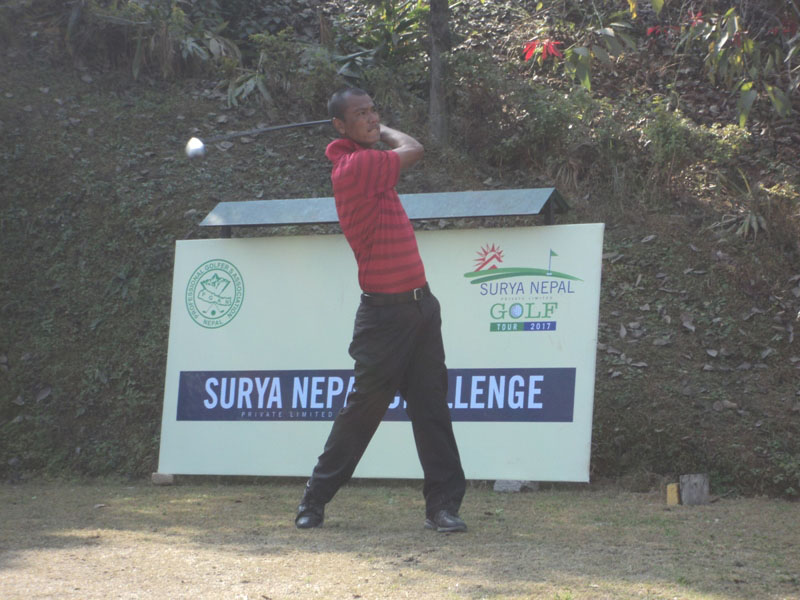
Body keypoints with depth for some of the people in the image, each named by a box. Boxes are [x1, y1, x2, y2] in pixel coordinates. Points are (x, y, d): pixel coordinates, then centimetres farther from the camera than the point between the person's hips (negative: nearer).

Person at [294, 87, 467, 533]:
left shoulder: (362, 161, 10)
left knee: (432, 407, 3)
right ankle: (315, 499, 12)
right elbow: (414, 150, -3)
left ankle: (444, 503, 3)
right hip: (386, 309, -9)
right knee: (364, 408, -1)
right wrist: (383, 131, 13)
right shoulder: (358, 166, -18)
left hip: (419, 303, 9)